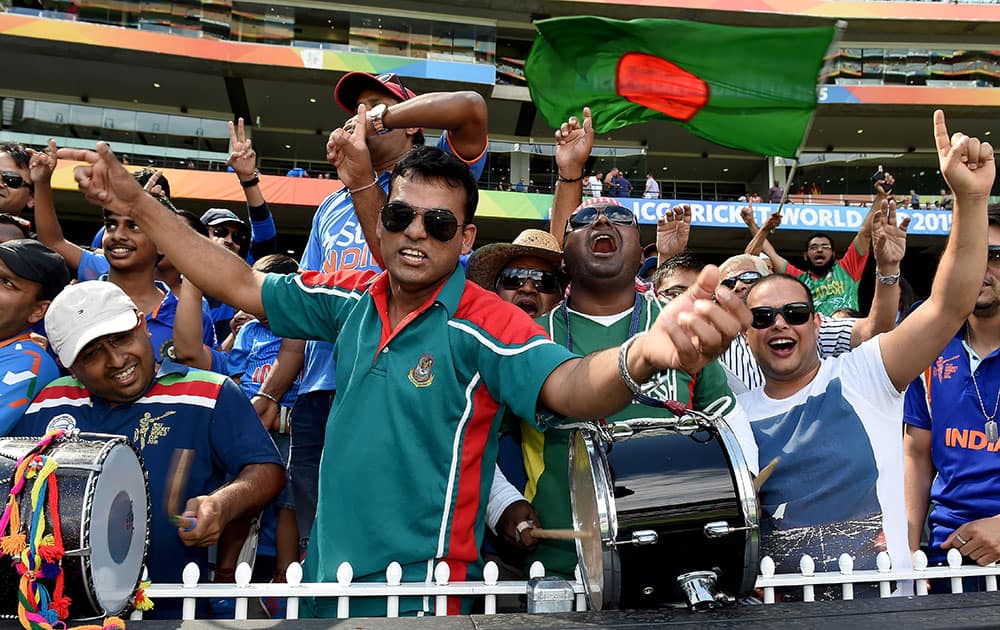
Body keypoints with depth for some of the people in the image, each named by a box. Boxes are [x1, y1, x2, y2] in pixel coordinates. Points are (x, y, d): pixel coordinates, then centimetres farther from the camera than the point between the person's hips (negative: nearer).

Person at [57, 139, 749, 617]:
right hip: (325, 571, 6)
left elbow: (569, 387, -31)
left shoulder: (483, 323, -16)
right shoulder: (354, 298, 0)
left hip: (419, 588, -5)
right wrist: (136, 201, 9)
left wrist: (639, 355, -54)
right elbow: (242, 286, 10)